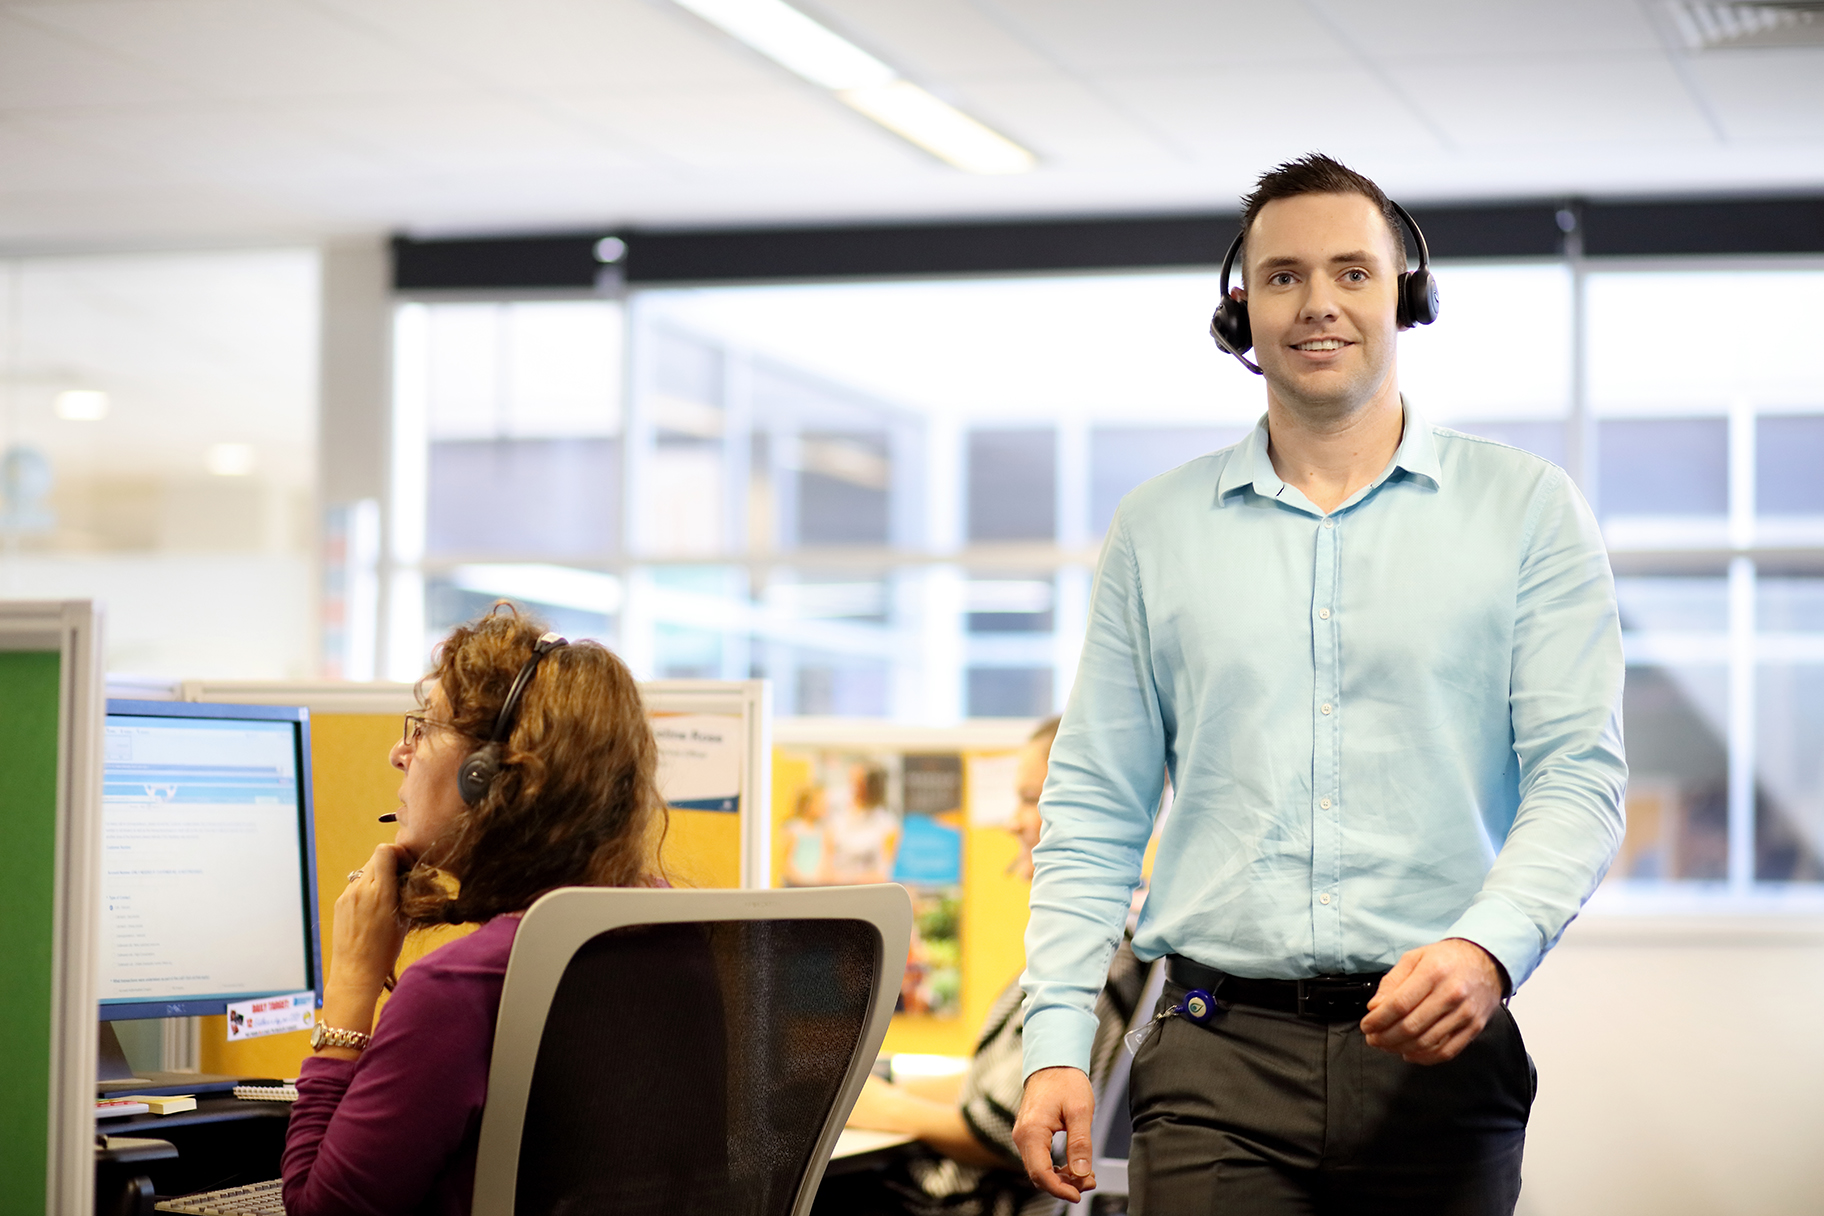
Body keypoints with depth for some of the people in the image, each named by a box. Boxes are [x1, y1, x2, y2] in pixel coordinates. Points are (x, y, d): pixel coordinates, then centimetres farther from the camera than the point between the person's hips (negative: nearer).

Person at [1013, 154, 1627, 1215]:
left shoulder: (1526, 510, 6)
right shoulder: (1157, 530, 12)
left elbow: (1579, 777, -2)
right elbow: (1095, 809, 12)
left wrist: (1490, 946, -20)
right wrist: (1057, 1038, 1)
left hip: (1437, 1055, -1)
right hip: (1220, 1057, 1)